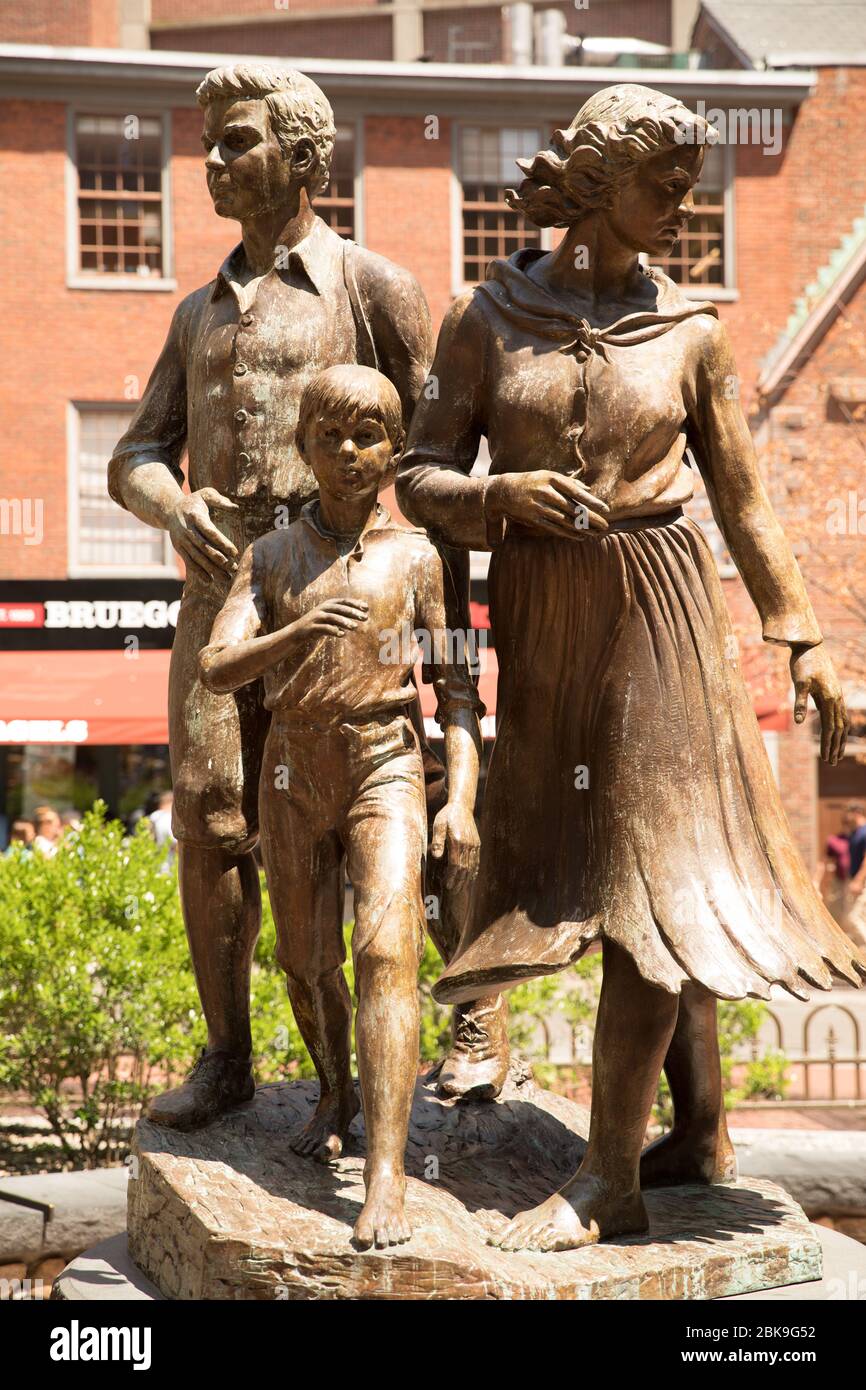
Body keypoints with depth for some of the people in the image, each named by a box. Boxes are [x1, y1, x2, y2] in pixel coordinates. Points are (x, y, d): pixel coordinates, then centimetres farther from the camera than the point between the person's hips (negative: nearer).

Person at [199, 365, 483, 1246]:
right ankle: (335, 1095, 45)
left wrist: (463, 798, -7)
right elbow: (215, 668, -6)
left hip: (384, 766, -3)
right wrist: (297, 632, -25)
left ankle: (386, 1174, -26)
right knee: (306, 966, 14)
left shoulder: (414, 557, 1)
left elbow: (457, 686, 3)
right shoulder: (271, 556, 5)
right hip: (293, 769, 3)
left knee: (386, 952, -21)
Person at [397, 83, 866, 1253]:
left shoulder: (688, 330, 2)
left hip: (656, 617, -2)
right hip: (538, 623, 2)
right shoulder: (489, 317, 1)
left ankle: (610, 1178, -1)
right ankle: (701, 1133, 23)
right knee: (578, 872, 8)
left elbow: (743, 496, 8)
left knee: (652, 873, -6)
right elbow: (422, 477, 2)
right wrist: (505, 492, -19)